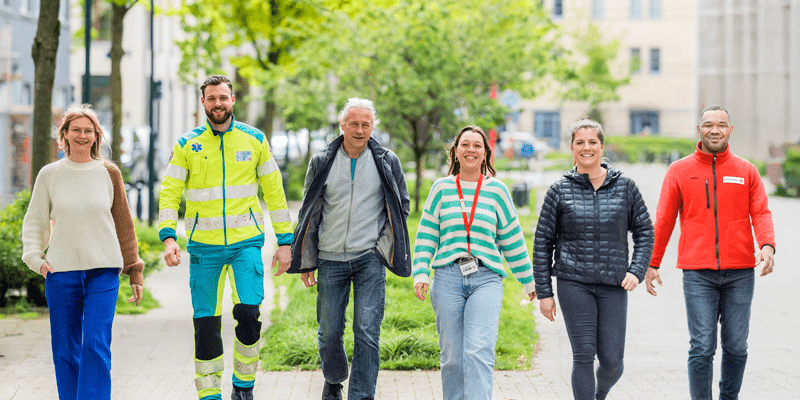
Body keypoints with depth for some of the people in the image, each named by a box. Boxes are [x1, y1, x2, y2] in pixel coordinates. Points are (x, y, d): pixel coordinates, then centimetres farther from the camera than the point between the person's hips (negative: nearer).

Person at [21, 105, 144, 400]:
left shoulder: (109, 173, 6)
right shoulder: (49, 175, 6)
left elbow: (123, 224, 10)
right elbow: (34, 221, 13)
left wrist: (134, 271, 9)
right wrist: (35, 258, -3)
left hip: (103, 270, -1)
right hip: (61, 272, 1)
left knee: (96, 345, -11)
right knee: (65, 349, 5)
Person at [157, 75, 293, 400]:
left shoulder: (254, 140, 6)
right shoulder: (187, 145, 4)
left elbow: (274, 192, 9)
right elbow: (169, 192, 0)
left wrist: (285, 241, 6)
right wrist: (168, 237, -15)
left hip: (246, 241, 0)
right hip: (203, 244, 1)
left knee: (248, 311, -16)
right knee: (206, 322, 1)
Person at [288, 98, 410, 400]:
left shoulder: (387, 162, 3)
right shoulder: (322, 162, 4)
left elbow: (402, 204, 15)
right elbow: (308, 212, 10)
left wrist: (388, 245, 5)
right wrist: (306, 262, 9)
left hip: (370, 260, -1)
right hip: (331, 260, 1)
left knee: (367, 332, -9)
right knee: (329, 333, 6)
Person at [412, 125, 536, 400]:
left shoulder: (496, 190, 9)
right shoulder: (441, 188, 10)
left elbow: (512, 238, 14)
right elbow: (426, 234, 10)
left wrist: (528, 280, 17)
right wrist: (420, 274, -1)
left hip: (486, 278, -1)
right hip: (447, 277, 1)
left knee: (479, 352, -16)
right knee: (452, 356, 3)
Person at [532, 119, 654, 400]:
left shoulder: (625, 187, 6)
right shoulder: (560, 190, 2)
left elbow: (645, 230, 12)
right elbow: (542, 242, 5)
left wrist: (637, 270, -2)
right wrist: (544, 292, 2)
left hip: (614, 284, 1)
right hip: (574, 284, -1)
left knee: (612, 359, 1)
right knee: (584, 357, -6)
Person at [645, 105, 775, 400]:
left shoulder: (746, 171, 8)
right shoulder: (679, 171, 6)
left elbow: (761, 213, 1)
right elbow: (663, 221, 8)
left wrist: (767, 246, -18)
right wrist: (651, 264, 6)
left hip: (740, 273, 2)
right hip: (698, 273, -1)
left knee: (736, 347, 6)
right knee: (702, 348, -6)